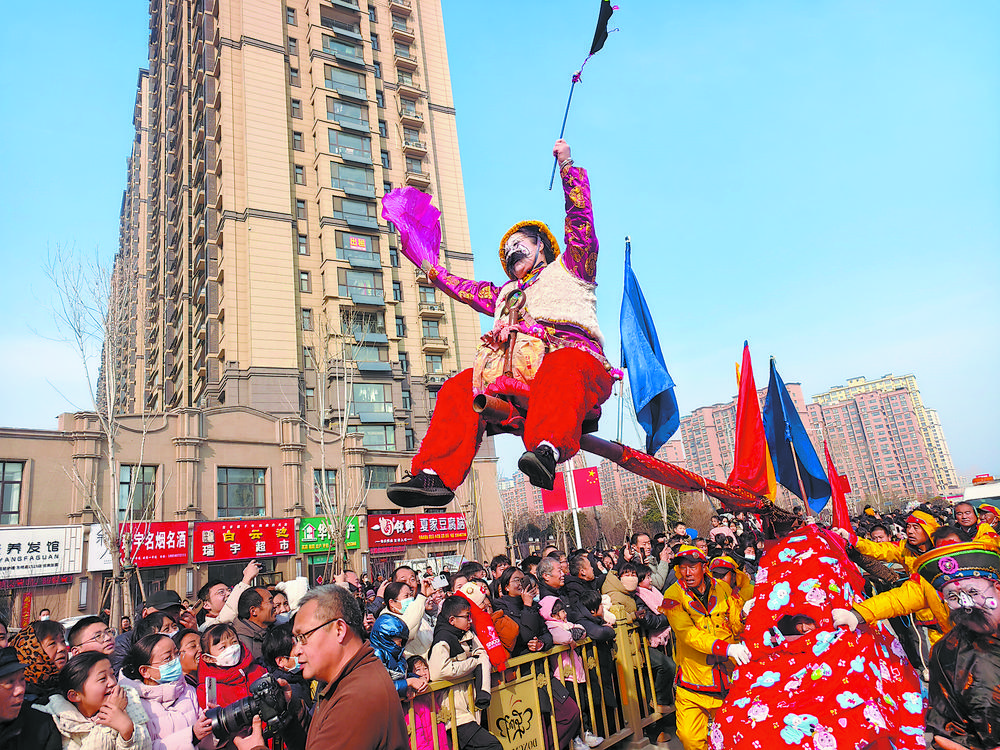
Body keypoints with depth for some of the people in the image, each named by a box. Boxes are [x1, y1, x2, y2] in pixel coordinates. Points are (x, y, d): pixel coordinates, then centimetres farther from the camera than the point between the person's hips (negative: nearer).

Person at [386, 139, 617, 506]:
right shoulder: (508, 294, 40)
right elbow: (469, 290, 46)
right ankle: (435, 475, -30)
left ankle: (547, 448, -65)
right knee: (459, 388, -15)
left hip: (573, 354, -5)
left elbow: (580, 219, 16)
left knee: (561, 369, -41)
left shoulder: (569, 268, 25)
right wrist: (432, 270, 51)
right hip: (518, 373, 5)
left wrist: (567, 166, 15)